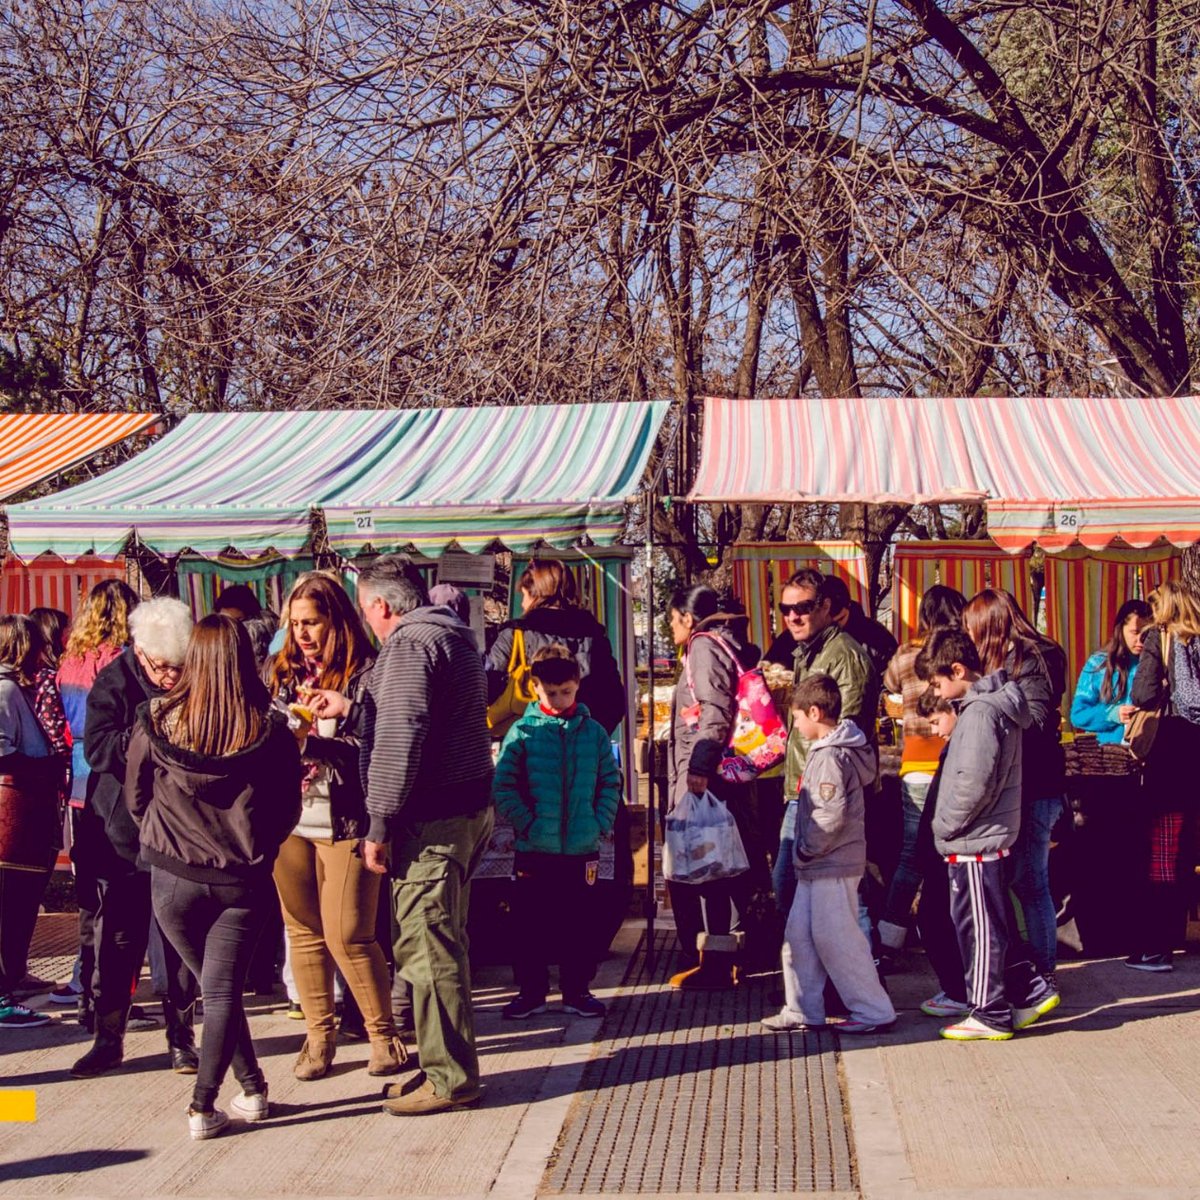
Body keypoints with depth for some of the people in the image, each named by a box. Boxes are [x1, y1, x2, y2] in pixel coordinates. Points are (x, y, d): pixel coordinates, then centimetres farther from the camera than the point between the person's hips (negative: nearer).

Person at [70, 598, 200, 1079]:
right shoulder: (114, 682, -6)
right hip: (126, 834, -1)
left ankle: (181, 1035, 20)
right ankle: (109, 1036, 18)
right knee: (119, 938, 6)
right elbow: (97, 747, -16)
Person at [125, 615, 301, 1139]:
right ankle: (203, 1105, 1)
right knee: (223, 989, 4)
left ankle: (253, 1089, 23)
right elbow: (288, 810, 1)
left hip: (173, 878, 1)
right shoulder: (270, 732, -8)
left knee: (213, 986, 16)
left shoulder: (155, 723, -7)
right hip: (244, 880, -1)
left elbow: (135, 800, 5)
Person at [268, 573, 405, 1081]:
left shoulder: (365, 673, -7)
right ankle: (319, 1033, 20)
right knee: (303, 933, 8)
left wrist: (308, 742, -23)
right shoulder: (286, 671, 10)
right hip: (289, 819, 5)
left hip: (343, 822, -5)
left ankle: (382, 1031, 13)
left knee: (346, 936, -4)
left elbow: (368, 751, -14)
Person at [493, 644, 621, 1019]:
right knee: (530, 924, 6)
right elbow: (502, 787, -4)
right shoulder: (522, 732, -3)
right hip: (534, 848, -1)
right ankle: (531, 991, 18)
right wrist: (526, 823, -13)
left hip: (583, 848, 1)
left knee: (578, 923, 9)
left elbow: (610, 782, 7)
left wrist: (600, 822, -5)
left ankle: (577, 991, 20)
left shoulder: (593, 732, 4)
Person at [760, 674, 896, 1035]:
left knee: (835, 939, -3)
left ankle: (875, 1011, 6)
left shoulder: (830, 757, -19)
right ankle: (803, 1010, 20)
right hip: (817, 868, 10)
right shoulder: (828, 750, 12)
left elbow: (830, 815, -27)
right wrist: (807, 854, 14)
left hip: (832, 868, -10)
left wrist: (807, 850, -15)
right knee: (799, 936, 13)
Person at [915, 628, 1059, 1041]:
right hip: (993, 836, 10)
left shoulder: (980, 711, -19)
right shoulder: (999, 703, 11)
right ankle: (1031, 990, 22)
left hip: (975, 841, -10)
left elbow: (974, 782, -25)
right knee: (996, 925, 17)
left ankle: (990, 1014, 8)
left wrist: (945, 825, -15)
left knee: (979, 928, 0)